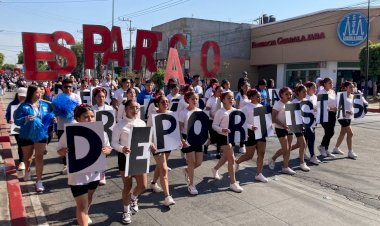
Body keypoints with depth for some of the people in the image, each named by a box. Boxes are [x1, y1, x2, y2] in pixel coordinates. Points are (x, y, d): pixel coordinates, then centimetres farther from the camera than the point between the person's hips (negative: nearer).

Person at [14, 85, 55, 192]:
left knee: (39, 157, -3)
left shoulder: (44, 105, 2)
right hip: (26, 135, -1)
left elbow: (47, 118, 11)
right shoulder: (24, 106, -10)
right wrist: (25, 119, -31)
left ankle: (39, 181, 2)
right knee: (27, 157, 20)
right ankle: (27, 170, 51)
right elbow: (17, 120, -13)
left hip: (41, 134, 1)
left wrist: (52, 119, -11)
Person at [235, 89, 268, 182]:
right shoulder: (246, 108, -12)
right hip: (251, 133, -6)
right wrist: (251, 127, -31)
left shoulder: (261, 106, 8)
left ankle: (259, 174, 12)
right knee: (249, 155, 2)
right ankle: (236, 162, 29)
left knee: (261, 153, 3)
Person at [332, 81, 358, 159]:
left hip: (349, 117, 9)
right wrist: (346, 111, -28)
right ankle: (350, 152, -1)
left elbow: (352, 106, 20)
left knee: (343, 133, 15)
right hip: (343, 117, -9)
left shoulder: (352, 96, 10)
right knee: (350, 133, -9)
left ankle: (336, 148, 28)